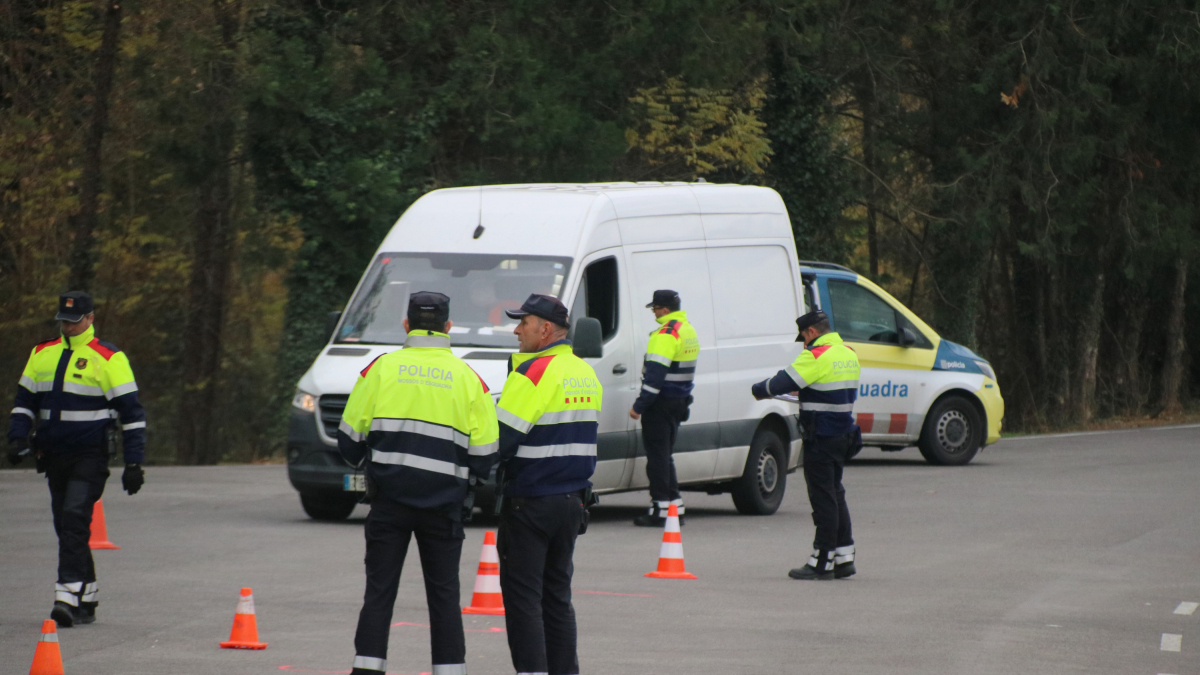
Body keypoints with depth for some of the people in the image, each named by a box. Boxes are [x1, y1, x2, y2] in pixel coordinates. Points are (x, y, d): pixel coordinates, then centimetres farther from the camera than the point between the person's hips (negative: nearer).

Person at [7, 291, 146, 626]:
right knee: (66, 526, 8)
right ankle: (86, 601, 17)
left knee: (74, 520, -17)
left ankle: (68, 596, -22)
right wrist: (18, 437, 2)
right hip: (53, 455, 6)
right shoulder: (42, 354, 11)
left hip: (90, 456, -6)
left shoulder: (108, 358, -5)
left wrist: (133, 463, -8)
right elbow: (24, 400, 19)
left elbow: (131, 412, -5)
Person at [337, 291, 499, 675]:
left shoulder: (381, 369, 0)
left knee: (379, 591, 4)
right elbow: (484, 455, 1)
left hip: (390, 499, 0)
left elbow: (350, 438, 1)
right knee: (444, 595, 7)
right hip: (444, 503, 0)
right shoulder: (468, 379, 2)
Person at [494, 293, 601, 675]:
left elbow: (502, 439, -17)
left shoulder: (533, 373, -15)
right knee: (557, 595, 13)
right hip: (572, 500, 8)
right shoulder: (585, 374, 13)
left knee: (522, 596, -4)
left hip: (531, 502, -8)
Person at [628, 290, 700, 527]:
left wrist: (639, 406, -19)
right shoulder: (689, 331, 13)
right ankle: (675, 507, 17)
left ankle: (660, 509, -5)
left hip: (662, 402, -9)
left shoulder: (666, 335, -18)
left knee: (657, 456, -5)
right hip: (679, 401, 9)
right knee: (665, 455, 17)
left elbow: (655, 374, -22)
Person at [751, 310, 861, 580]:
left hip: (822, 437, -9)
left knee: (823, 499, -4)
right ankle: (844, 558, 18)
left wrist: (758, 390, 0)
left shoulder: (816, 357, -17)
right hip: (844, 434, 9)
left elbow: (783, 382, -17)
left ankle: (822, 563, 0)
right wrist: (803, 390, 20)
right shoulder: (848, 354, 12)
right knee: (835, 495, 16)